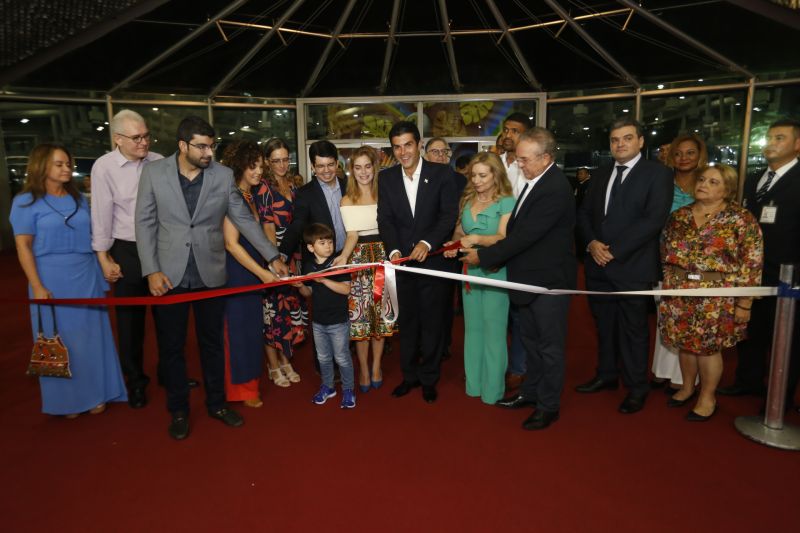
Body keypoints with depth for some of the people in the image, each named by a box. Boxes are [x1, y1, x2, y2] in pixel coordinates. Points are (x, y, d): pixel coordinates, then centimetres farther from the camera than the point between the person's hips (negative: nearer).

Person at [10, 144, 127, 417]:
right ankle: (66, 399, 21)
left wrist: (103, 270, 7)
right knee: (60, 340, 6)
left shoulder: (78, 198, 9)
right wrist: (37, 286, -14)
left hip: (87, 277, 4)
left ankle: (95, 393, 23)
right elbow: (23, 247, -7)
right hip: (53, 281, -4)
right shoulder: (26, 201, -3)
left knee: (91, 337, 9)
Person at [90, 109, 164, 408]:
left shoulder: (159, 162, -2)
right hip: (127, 251, -2)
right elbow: (102, 215, -7)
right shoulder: (104, 166, -9)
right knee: (130, 318, 10)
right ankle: (135, 380, 27)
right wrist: (105, 259, -6)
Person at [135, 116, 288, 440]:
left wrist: (273, 257, 0)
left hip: (210, 273, 1)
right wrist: (151, 271, -10)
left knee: (213, 343, 13)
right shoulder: (154, 173, -4)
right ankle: (178, 411, 28)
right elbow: (145, 223, -2)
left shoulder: (223, 175, -2)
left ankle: (216, 404, 31)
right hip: (168, 275, -1)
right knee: (171, 347, 10)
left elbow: (244, 219, 3)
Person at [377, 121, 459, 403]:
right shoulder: (386, 178, 4)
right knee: (406, 322, 14)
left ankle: (429, 378, 26)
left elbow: (449, 215, -11)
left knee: (432, 323, 9)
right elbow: (385, 219, -2)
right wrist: (394, 250, -18)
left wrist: (427, 243, -25)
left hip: (433, 260, -2)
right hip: (401, 261, 3)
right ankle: (409, 375, 30)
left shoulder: (442, 174, -5)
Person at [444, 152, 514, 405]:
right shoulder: (467, 201, 12)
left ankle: (493, 388, 12)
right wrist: (454, 245, -5)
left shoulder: (506, 202, -6)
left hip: (496, 272, -5)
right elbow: (459, 232, 16)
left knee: (494, 329, 0)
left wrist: (476, 239, -32)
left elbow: (503, 237, -16)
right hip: (470, 271, 6)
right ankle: (474, 382, 23)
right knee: (472, 328, 11)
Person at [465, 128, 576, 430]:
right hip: (530, 277, 9)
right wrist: (497, 257, -1)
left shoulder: (555, 189, -24)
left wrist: (483, 256, -18)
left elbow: (525, 235, -26)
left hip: (549, 280, -9)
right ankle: (531, 392, 38)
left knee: (550, 345, 7)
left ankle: (548, 405, 24)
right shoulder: (534, 182, 5)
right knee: (531, 340, 21)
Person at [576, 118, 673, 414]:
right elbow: (584, 213, 12)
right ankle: (606, 375, 32)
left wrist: (614, 250, -17)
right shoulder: (603, 176, 14)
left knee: (633, 329, 5)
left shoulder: (657, 174, -5)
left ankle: (637, 388, 20)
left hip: (632, 266, -6)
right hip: (598, 265, 6)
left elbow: (653, 220, -15)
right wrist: (592, 243, -8)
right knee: (604, 325, 16)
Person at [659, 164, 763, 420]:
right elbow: (664, 252, 13)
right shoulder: (679, 216, 6)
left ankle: (707, 398, 24)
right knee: (685, 342, 14)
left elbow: (752, 264, -9)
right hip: (679, 294, 4)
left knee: (708, 346, 6)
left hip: (716, 296, -4)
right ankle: (687, 387, 34)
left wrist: (744, 303, -11)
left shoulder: (741, 219, -7)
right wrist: (669, 285, 10)